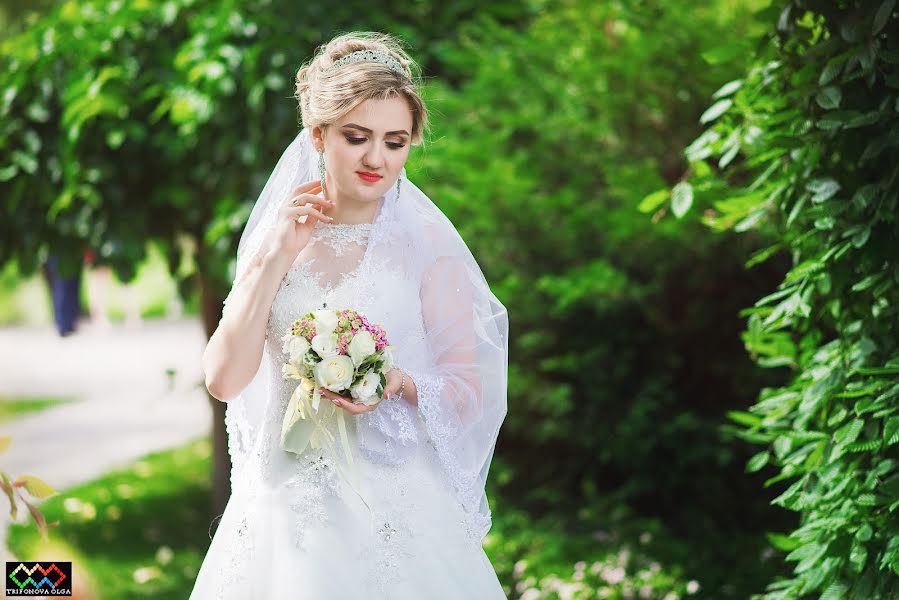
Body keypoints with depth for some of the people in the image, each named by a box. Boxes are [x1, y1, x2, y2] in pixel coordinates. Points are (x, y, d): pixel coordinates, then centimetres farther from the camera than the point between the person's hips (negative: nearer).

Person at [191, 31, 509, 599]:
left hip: (397, 505, -2)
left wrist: (401, 384, -22)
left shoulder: (427, 242, -4)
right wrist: (274, 258, -9)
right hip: (287, 503, 2)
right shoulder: (277, 238, 3)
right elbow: (224, 379, -6)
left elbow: (468, 389, -3)